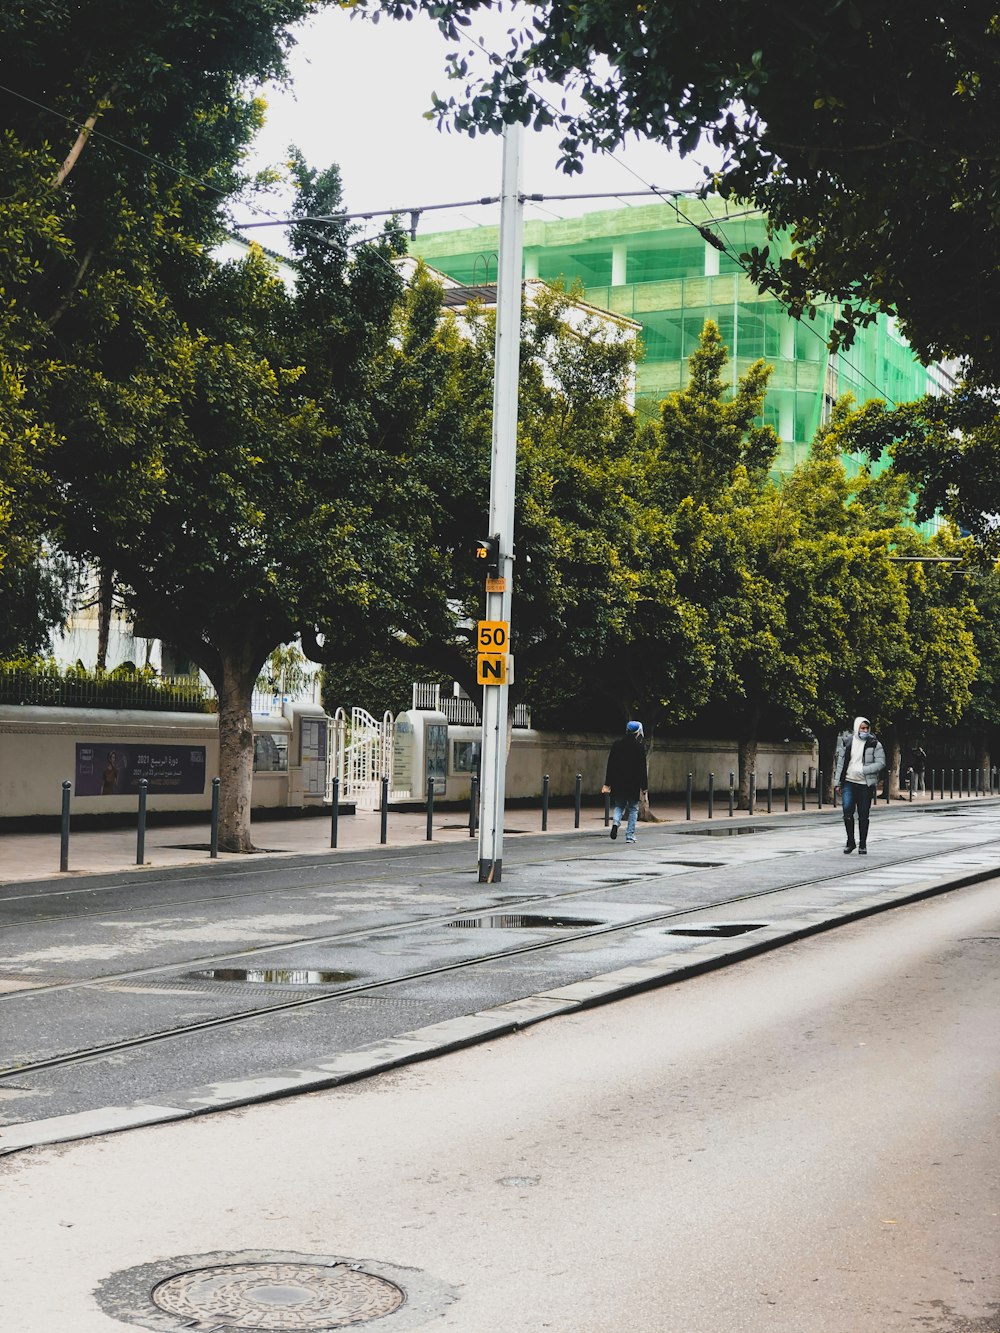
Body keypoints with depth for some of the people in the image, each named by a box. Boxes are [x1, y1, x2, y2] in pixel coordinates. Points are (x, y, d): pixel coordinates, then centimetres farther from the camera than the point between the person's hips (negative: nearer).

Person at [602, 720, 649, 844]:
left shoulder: (617, 744, 3)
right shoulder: (640, 746, -7)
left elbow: (610, 764, 5)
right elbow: (642, 768, -7)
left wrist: (608, 783, 10)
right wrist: (644, 786, -2)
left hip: (618, 782, 3)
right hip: (633, 783, -3)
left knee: (619, 805, 16)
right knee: (633, 809, 8)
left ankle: (615, 822, -13)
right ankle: (630, 836, 5)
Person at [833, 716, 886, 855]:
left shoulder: (874, 744, 0)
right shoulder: (846, 742, 5)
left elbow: (881, 763, -5)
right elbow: (840, 762, 9)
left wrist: (863, 770, -16)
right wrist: (837, 782, 7)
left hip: (865, 785, -1)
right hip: (848, 782, 1)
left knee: (863, 816, 3)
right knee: (847, 811, -10)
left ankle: (862, 845, 15)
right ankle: (850, 842, 7)